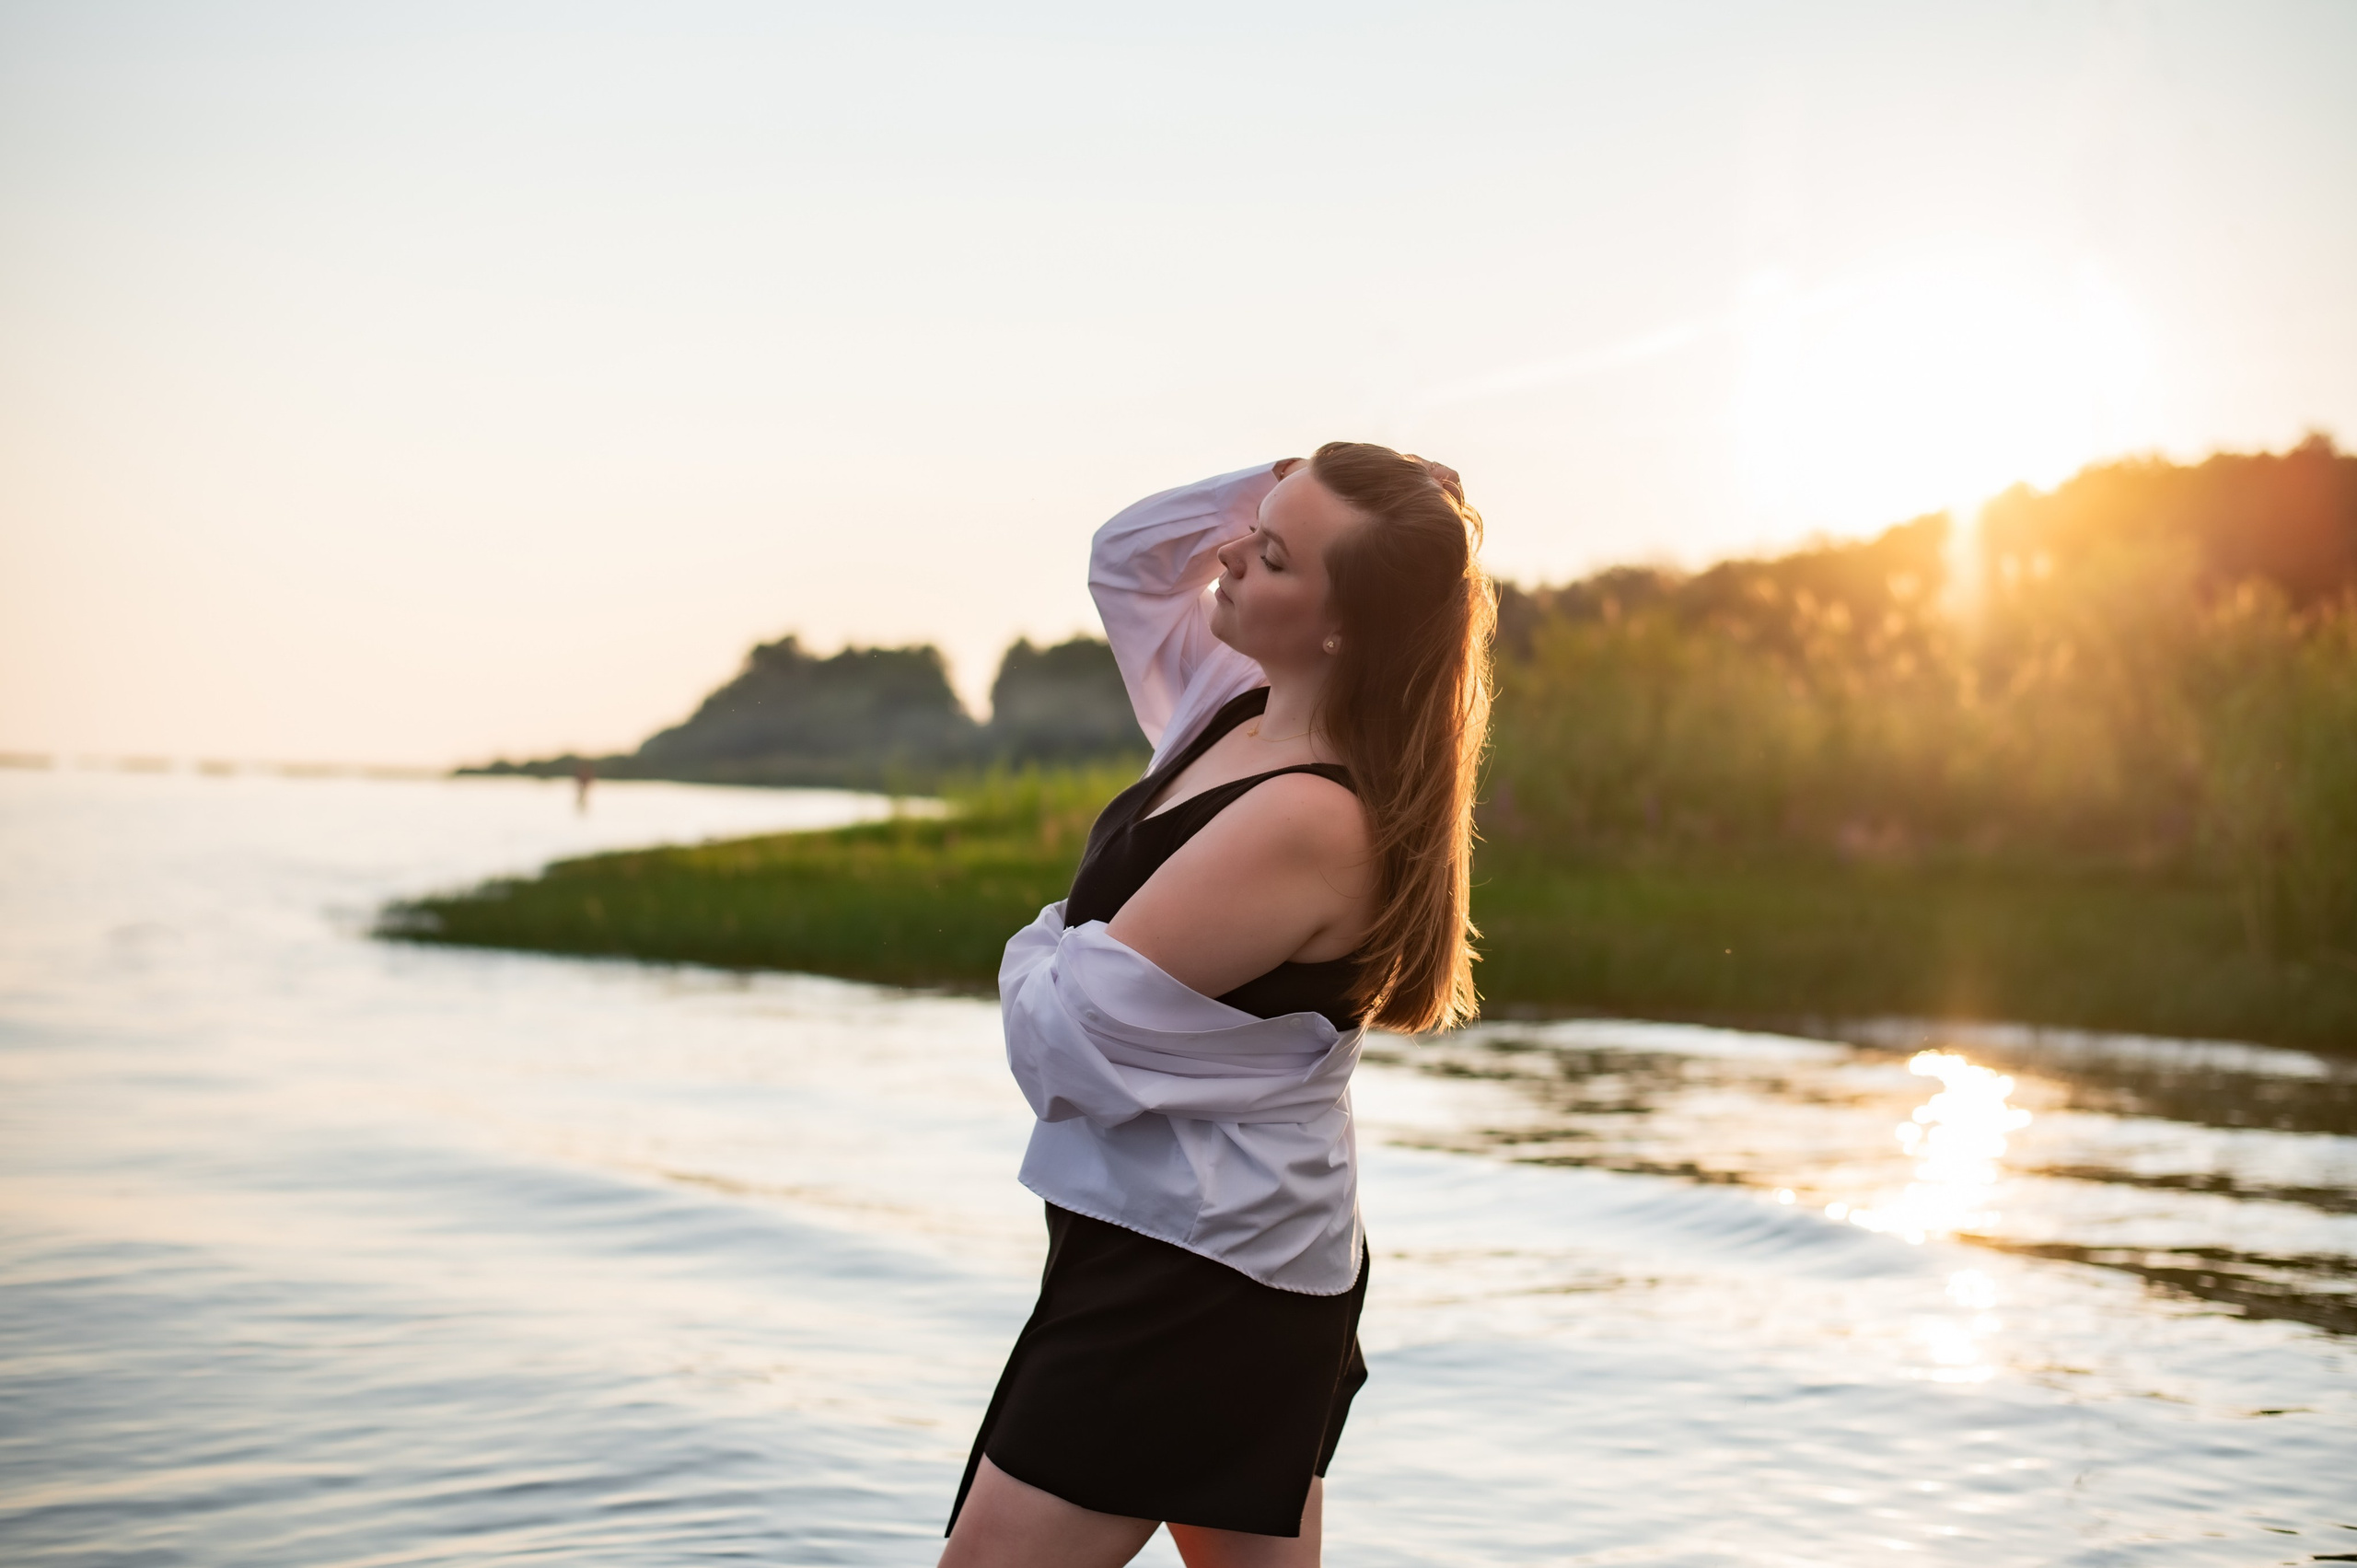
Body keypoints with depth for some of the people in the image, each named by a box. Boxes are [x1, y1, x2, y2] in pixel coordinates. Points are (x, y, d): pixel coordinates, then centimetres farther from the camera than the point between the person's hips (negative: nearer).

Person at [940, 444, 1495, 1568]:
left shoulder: (1311, 820, -26)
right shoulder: (1247, 711, 1)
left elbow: (1067, 1031, -24)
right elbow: (1126, 557, 18)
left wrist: (1039, 947, -1)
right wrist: (1280, 485, 1)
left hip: (1196, 1278, -10)